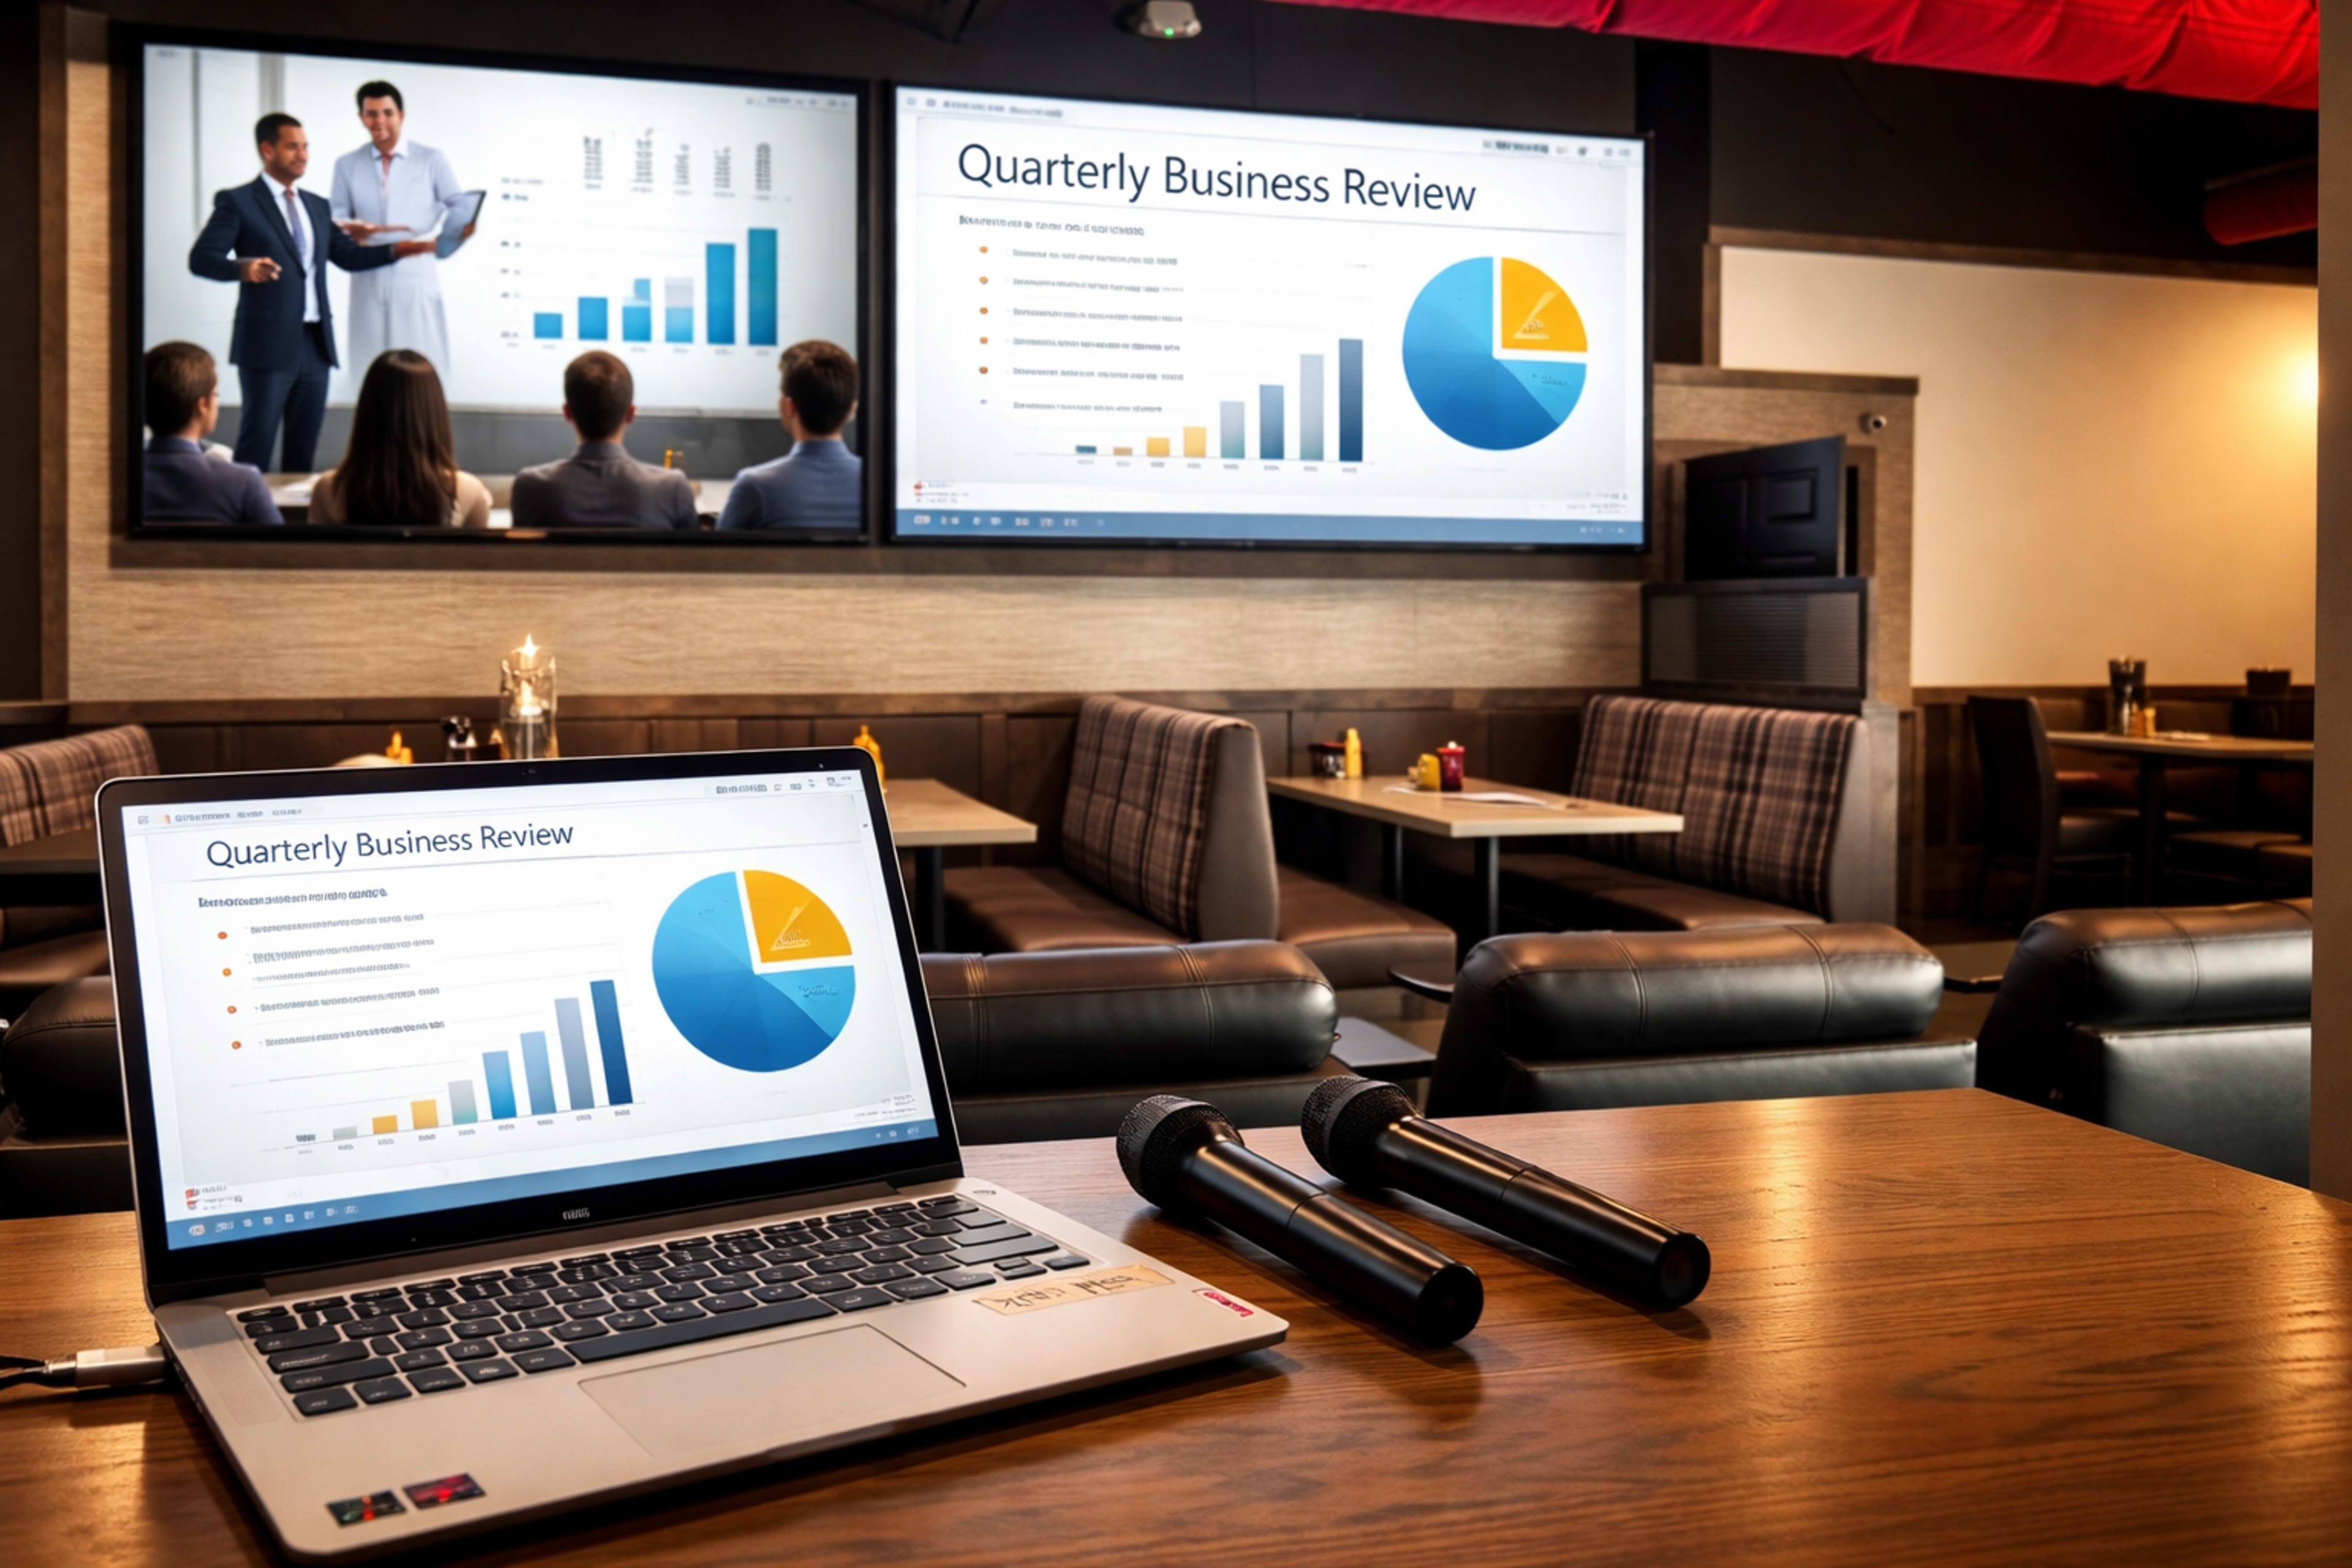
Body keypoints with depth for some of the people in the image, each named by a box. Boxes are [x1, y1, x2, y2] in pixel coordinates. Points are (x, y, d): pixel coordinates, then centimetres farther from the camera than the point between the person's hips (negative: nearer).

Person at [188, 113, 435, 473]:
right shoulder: (237, 202, -2)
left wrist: (397, 250, 2)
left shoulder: (316, 206, 17)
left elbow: (349, 256, 17)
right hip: (268, 343, -6)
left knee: (304, 447, 11)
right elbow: (200, 258, -10)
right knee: (257, 443, -4)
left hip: (316, 344, 6)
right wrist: (243, 267, -30)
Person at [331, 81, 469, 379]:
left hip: (417, 274, -2)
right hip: (369, 276, 2)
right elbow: (337, 216, 10)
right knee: (370, 362, 3)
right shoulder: (347, 165, 13)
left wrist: (464, 225, -22)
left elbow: (458, 205, 1)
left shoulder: (432, 159, 7)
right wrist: (348, 228, -13)